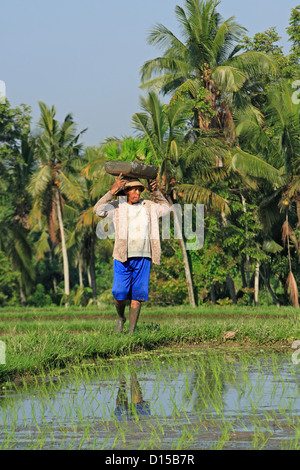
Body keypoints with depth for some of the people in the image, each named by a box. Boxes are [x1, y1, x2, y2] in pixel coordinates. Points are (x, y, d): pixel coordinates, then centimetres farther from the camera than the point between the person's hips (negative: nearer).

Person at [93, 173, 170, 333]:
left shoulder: (148, 206, 14)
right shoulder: (117, 206, 3)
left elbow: (165, 207, 31)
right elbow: (98, 209, -12)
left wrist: (155, 192, 16)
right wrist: (113, 191, -19)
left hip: (143, 258, 3)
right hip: (123, 258, -3)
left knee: (137, 296, -1)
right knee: (120, 294, -7)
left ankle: (132, 331, 5)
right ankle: (120, 317, 24)